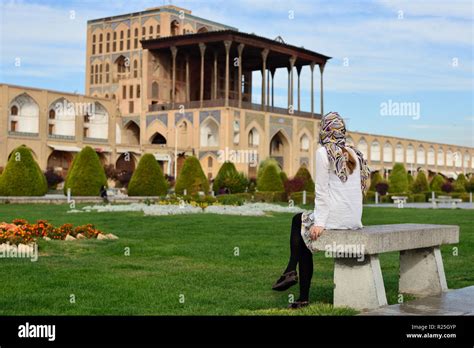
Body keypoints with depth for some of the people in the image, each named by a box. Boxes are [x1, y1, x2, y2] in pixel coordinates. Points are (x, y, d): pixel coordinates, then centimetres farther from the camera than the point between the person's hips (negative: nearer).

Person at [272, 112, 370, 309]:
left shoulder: (324, 152, -7)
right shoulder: (354, 154, 13)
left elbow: (322, 191, -11)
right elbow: (358, 188, 16)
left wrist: (319, 222, -10)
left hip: (335, 217, -7)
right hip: (354, 219, 7)